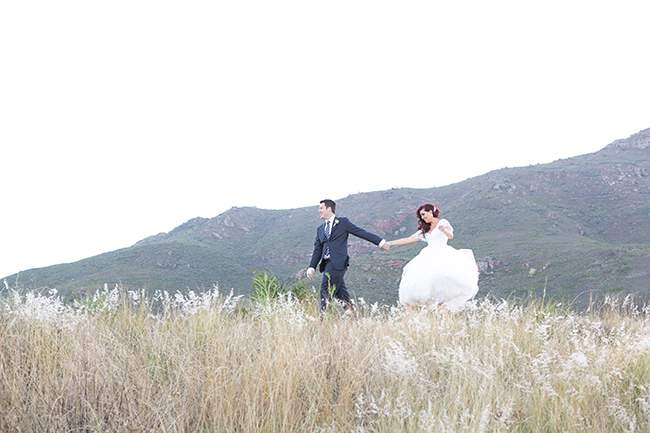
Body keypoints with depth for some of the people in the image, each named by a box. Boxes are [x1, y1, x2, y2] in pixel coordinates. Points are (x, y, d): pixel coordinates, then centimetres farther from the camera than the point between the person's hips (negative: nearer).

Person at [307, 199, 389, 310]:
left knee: (326, 291, -12)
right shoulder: (320, 229, 22)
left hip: (338, 262, -6)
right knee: (341, 293, 4)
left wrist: (380, 242, 4)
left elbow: (361, 232, 6)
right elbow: (317, 251, 19)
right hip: (327, 264, 6)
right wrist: (311, 267, 6)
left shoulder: (343, 222, 7)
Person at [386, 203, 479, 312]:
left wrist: (444, 230, -30)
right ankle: (408, 314, -14)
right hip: (428, 256, 5)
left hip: (442, 254, -5)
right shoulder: (424, 230, 28)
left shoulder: (443, 222, 11)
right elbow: (408, 239, 28)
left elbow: (451, 236, -7)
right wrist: (390, 243, 24)